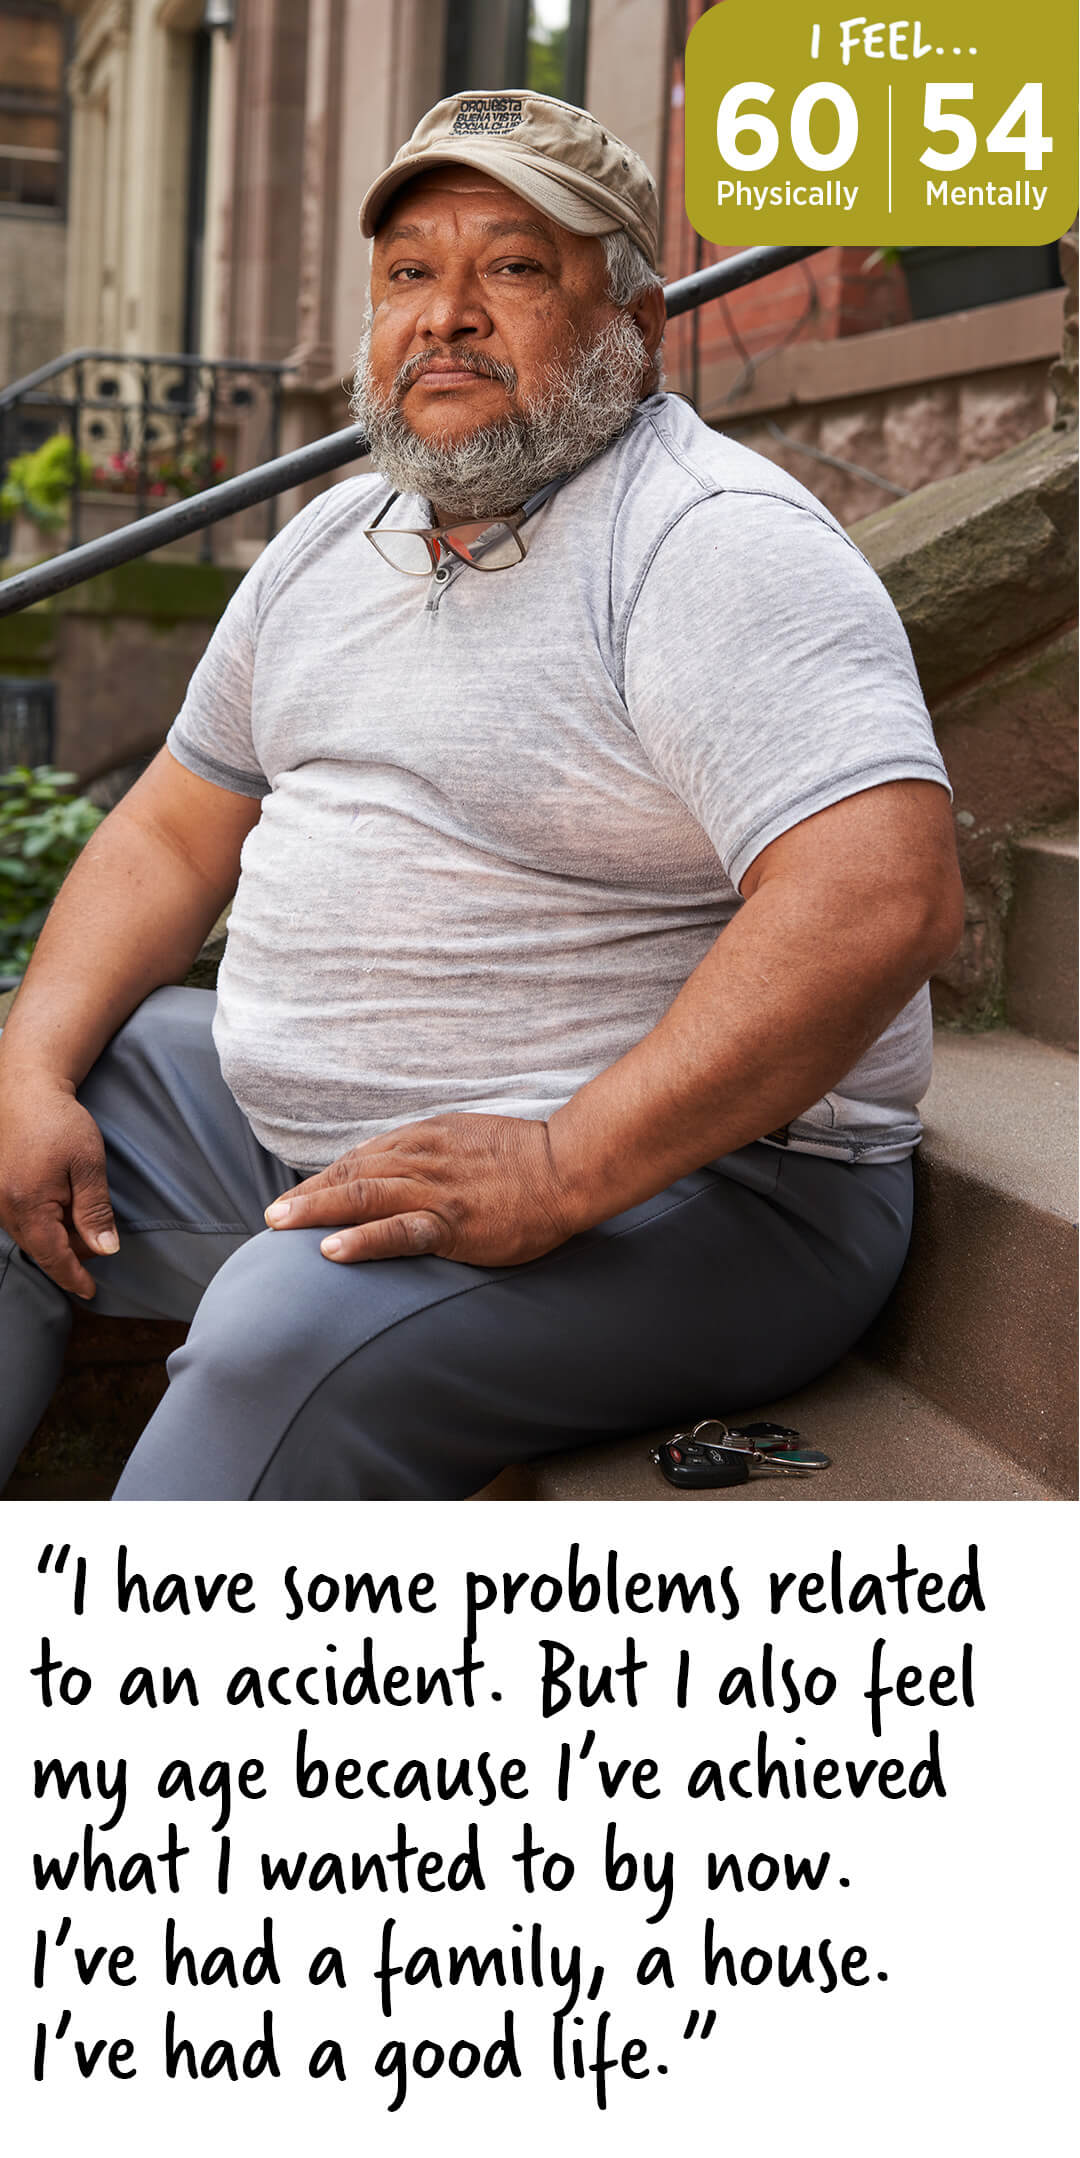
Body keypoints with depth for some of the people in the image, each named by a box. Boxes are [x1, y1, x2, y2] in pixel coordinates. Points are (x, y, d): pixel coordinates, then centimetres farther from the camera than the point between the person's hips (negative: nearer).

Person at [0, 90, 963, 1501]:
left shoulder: (721, 545, -15)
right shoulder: (337, 538, 12)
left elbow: (885, 900, -29)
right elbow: (174, 831, 17)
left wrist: (563, 1170, -31)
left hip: (677, 1174, -8)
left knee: (294, 1342, -34)